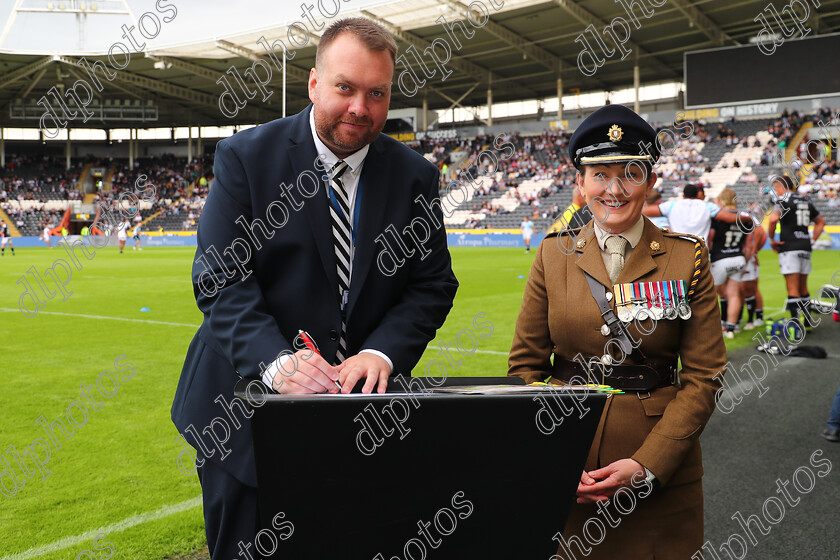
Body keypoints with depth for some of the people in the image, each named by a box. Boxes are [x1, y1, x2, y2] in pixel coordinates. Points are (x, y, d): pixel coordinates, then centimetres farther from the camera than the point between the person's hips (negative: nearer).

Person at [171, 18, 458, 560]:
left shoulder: (416, 176, 1)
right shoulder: (245, 156, -7)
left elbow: (433, 284, 0)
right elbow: (220, 279, -13)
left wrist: (382, 354, -18)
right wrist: (276, 361, -28)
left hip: (362, 399, 2)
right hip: (250, 403, -1)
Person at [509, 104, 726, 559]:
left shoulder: (687, 257, -3)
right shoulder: (554, 254, 1)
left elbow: (704, 376, -4)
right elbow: (525, 366, 2)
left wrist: (646, 464, -14)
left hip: (663, 476, -1)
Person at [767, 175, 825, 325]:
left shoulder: (784, 199, -7)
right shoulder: (805, 200, 17)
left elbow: (773, 218, -25)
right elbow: (821, 222, 27)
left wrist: (772, 239, -13)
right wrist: (812, 241, 23)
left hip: (789, 247, -7)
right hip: (805, 247, 7)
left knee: (792, 289, -7)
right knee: (803, 288, 16)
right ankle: (808, 322, 21)